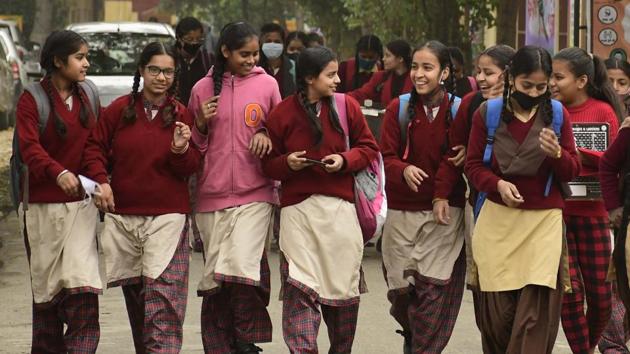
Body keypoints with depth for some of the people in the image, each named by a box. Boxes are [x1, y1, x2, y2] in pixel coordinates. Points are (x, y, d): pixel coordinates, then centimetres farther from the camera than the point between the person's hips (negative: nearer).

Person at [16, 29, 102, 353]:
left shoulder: (85, 95, 10)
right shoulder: (32, 99, -6)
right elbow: (29, 147, -19)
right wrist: (58, 172, -36)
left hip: (82, 202, 3)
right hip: (44, 204, -3)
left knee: (82, 280, -10)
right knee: (46, 284, 5)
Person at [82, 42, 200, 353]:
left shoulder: (182, 116, 2)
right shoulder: (119, 109, 4)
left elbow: (191, 168, 3)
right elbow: (95, 147, 8)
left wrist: (181, 149, -18)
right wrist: (100, 180, -7)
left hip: (167, 216, -2)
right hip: (122, 215, 2)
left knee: (163, 292, -14)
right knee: (134, 292, 10)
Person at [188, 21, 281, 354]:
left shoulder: (267, 84, 4)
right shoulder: (203, 88, 7)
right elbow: (194, 145, 15)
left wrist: (266, 135, -6)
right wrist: (201, 124, -5)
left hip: (254, 192, -2)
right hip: (212, 193, 2)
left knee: (242, 266, -17)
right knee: (215, 275, 3)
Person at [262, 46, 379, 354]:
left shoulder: (346, 106, 4)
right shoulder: (282, 114, 1)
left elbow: (369, 148, 9)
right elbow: (268, 164, 8)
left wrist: (344, 160, -9)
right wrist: (287, 163, -13)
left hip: (340, 206, 2)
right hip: (298, 209, -2)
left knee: (344, 284, 8)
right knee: (300, 288, -10)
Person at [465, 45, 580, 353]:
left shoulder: (557, 114, 5)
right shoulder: (487, 113, 2)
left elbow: (572, 172, 6)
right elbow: (473, 166, 3)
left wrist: (557, 154, -16)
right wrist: (498, 184, -16)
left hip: (544, 221, 0)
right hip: (498, 220, 0)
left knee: (536, 308, -12)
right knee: (498, 306, 1)